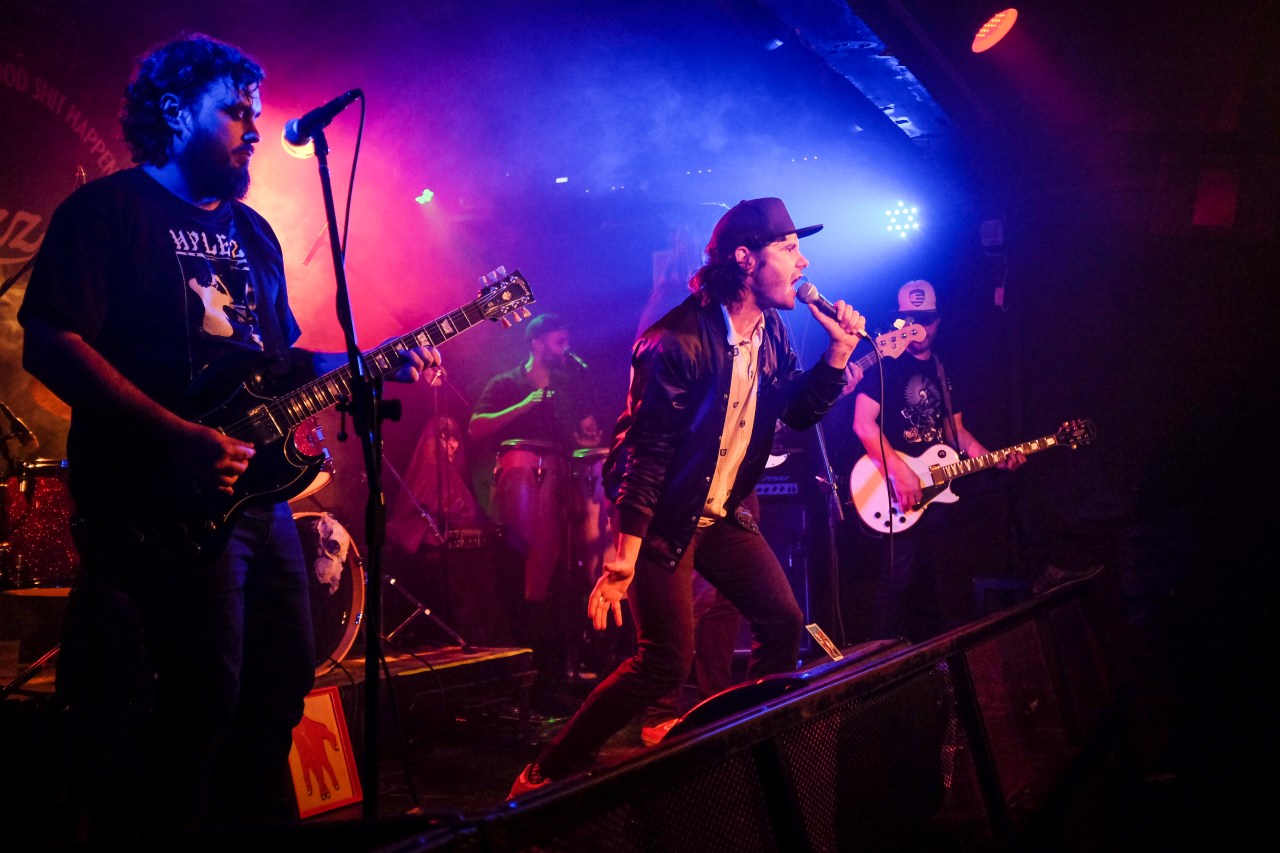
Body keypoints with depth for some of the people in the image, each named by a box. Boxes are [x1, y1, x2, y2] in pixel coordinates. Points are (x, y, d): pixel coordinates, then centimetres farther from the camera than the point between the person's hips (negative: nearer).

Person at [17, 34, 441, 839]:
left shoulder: (252, 233, 20)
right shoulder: (108, 210, -4)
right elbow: (51, 344, -14)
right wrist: (178, 437, -22)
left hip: (255, 491, 8)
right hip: (155, 501, -8)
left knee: (281, 684, 11)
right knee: (207, 699, -10)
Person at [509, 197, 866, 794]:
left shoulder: (771, 330, 1)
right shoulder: (678, 342, -24)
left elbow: (799, 413, 11)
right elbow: (644, 455, -25)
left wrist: (838, 352, -6)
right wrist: (623, 561, -27)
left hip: (724, 514, 8)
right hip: (666, 518, -8)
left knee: (783, 621, 4)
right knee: (667, 661, -11)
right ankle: (548, 776, 1)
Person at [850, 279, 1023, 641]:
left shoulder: (943, 370, 17)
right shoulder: (885, 364, -5)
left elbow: (956, 431, 20)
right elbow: (864, 424, -14)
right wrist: (898, 472, -22)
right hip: (898, 491, -7)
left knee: (929, 580, 11)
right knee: (898, 578, -10)